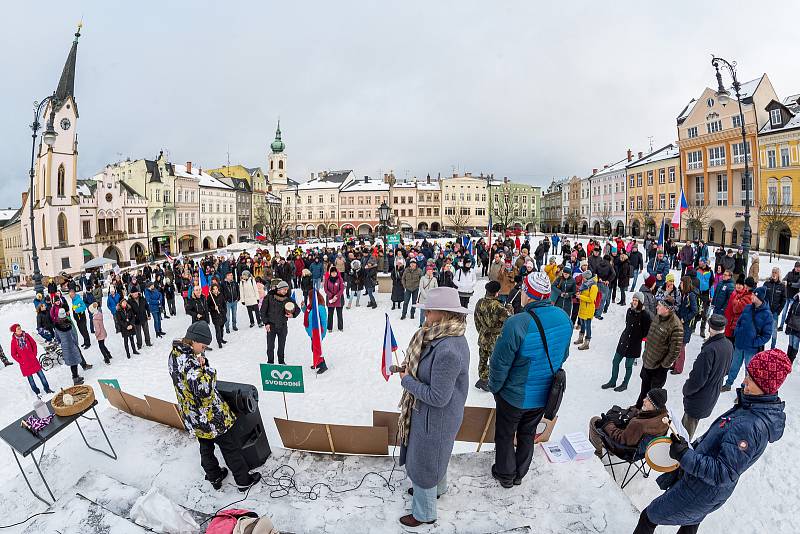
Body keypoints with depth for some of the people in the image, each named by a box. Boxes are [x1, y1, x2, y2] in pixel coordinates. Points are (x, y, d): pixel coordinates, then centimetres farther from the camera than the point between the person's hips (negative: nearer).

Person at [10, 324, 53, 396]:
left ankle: (47, 389, 13)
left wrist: (34, 354, 1)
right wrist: (20, 361, -7)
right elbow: (13, 354, -1)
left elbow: (34, 344, 8)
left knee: (41, 374, 3)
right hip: (24, 363, -2)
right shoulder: (14, 341, -10)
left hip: (33, 360, 2)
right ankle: (37, 392, 19)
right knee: (30, 378, 8)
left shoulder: (26, 335, -4)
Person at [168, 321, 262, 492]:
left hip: (192, 417, 9)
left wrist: (200, 365, -3)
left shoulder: (174, 354, -3)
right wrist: (206, 367, -28)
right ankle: (243, 480, 23)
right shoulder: (189, 362, -32)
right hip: (209, 415, -9)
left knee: (206, 446, 26)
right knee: (230, 446, 9)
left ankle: (214, 476, 43)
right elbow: (204, 390, -38)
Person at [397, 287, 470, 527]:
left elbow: (438, 397, -31)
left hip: (434, 418, -9)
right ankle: (437, 488, 59)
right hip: (436, 414, 9)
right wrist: (410, 368, -3)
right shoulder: (450, 337, -5)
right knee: (435, 453, 32)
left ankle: (424, 514, 39)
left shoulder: (448, 350, -37)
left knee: (423, 462, 14)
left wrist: (407, 381, -20)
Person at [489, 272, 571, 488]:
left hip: (514, 396, -5)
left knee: (505, 435, 20)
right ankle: (520, 474, 46)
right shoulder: (564, 318, -12)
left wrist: (494, 387, -4)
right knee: (527, 434, 26)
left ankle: (505, 475, 39)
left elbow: (499, 363, -23)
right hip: (545, 395, 6)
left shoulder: (517, 324, -32)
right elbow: (563, 355, 4)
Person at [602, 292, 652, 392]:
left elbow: (646, 331, -12)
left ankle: (624, 384, 26)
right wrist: (627, 334, 7)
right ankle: (612, 382, 26)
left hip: (634, 344, -6)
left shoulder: (645, 315, -17)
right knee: (615, 362, 11)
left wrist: (638, 337, -6)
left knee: (628, 365, 7)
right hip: (624, 340, 6)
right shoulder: (629, 311, 1)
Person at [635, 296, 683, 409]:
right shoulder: (658, 317, -3)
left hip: (659, 367, -7)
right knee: (644, 388, 24)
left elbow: (675, 350, -23)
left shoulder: (676, 326, -27)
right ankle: (638, 407, 42)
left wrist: (664, 365, -15)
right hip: (647, 361, 7)